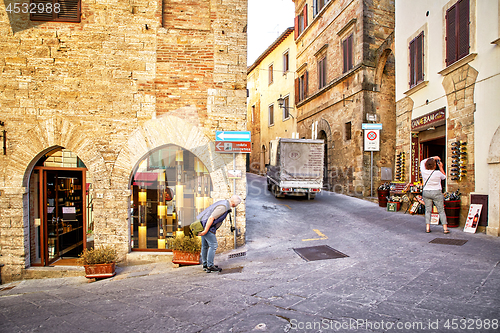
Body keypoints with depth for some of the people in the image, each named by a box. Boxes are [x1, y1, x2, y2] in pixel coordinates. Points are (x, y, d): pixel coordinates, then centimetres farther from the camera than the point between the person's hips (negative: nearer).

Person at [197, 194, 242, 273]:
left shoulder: (223, 202, 11)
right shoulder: (223, 207, -21)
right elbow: (211, 218, -26)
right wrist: (205, 231, -22)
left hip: (204, 224, 10)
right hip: (207, 226, -10)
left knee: (205, 245, 16)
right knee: (213, 245, -4)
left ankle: (205, 265, 26)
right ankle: (210, 266, 2)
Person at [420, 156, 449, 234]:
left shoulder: (424, 172, -7)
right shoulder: (438, 173, -13)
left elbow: (422, 162, 13)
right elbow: (444, 176, 11)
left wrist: (433, 158, 17)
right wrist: (441, 167, 10)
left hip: (426, 192, 2)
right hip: (437, 193, -2)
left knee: (428, 210, 8)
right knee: (441, 210, 6)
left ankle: (427, 227, 4)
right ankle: (445, 228, 8)